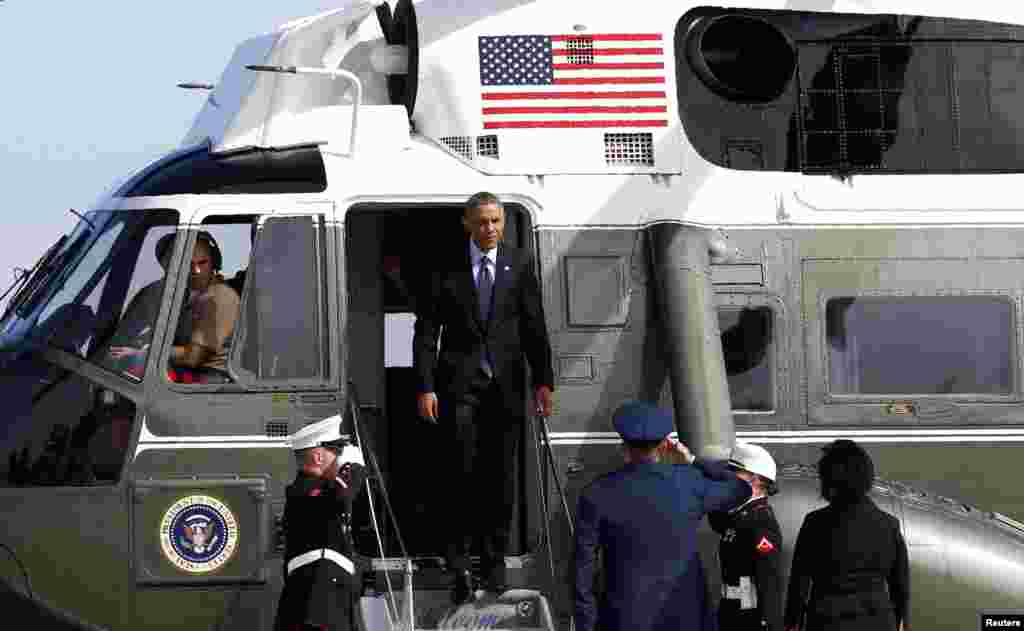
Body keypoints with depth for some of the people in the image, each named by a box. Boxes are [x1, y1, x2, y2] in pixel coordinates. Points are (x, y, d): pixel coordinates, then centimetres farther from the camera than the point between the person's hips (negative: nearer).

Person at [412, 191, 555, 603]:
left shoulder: (519, 265, 7)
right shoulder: (446, 268, 1)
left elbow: (534, 326, 7)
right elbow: (426, 331, 0)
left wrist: (543, 381, 0)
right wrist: (425, 387, -8)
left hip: (505, 383, 2)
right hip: (460, 382, -2)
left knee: (500, 475, 6)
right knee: (464, 471, -9)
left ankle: (494, 561, 15)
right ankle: (459, 562, -3)